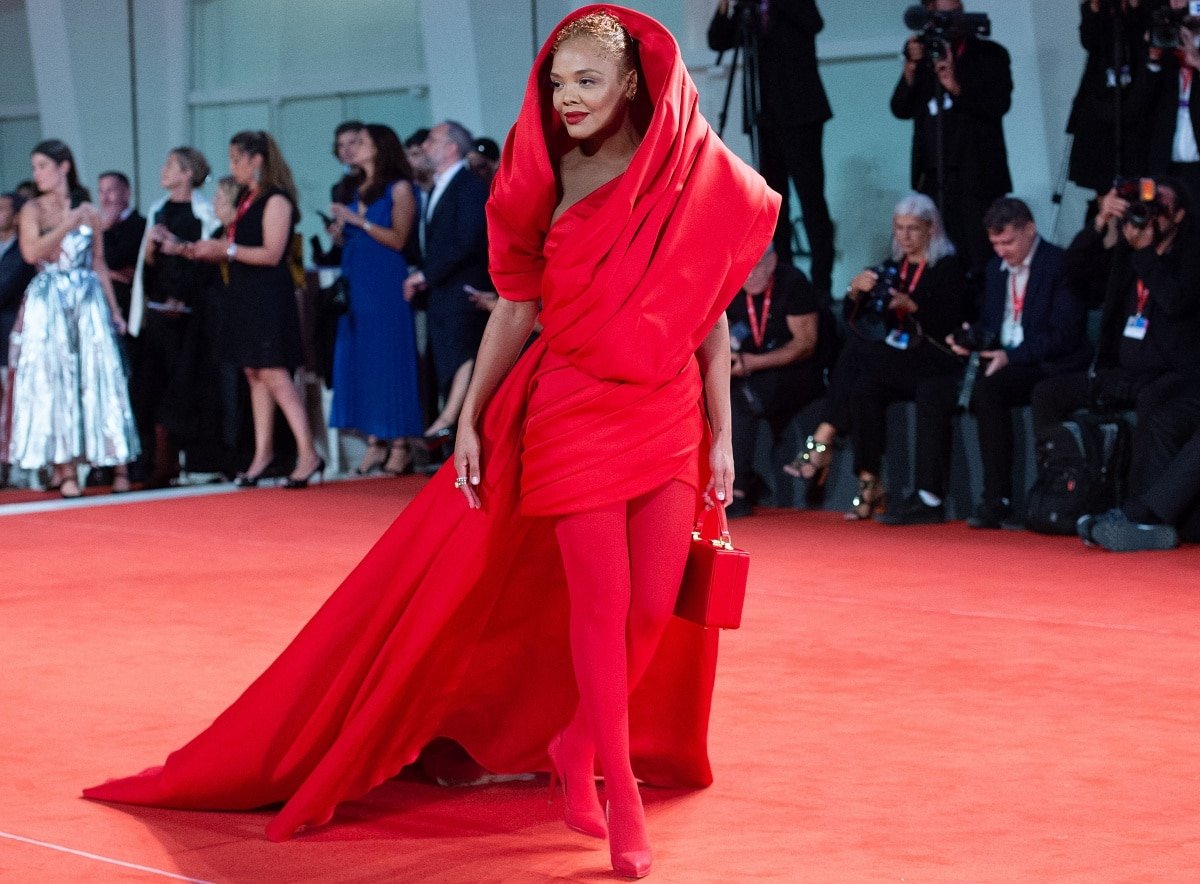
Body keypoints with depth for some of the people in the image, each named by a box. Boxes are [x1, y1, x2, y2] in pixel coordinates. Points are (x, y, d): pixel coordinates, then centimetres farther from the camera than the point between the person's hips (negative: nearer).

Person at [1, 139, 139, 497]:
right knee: (52, 383, -4)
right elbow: (31, 252, -12)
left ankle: (118, 466, -4)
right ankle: (64, 469, -3)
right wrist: (67, 225, -12)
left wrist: (114, 310, 8)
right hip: (48, 306, -1)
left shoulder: (88, 211, 10)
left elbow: (99, 264, 12)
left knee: (98, 381, -3)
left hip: (88, 303, 1)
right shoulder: (33, 210, 5)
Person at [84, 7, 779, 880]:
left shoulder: (692, 181, 0)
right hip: (573, 413, -1)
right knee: (599, 601, -6)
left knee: (653, 607, -1)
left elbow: (712, 316, 3)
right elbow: (515, 310, 6)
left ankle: (580, 743, 25)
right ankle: (621, 795, 5)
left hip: (667, 418, 1)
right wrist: (470, 421, 2)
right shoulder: (546, 185, 2)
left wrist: (721, 437, 1)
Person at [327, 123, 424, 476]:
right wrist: (340, 227, 0)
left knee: (389, 358, -6)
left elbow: (398, 239, -11)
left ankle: (399, 445, -4)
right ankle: (375, 443, 5)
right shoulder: (357, 191, 16)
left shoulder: (399, 188, -1)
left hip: (385, 284, -7)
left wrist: (358, 220, -13)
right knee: (359, 360, 2)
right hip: (355, 282, 7)